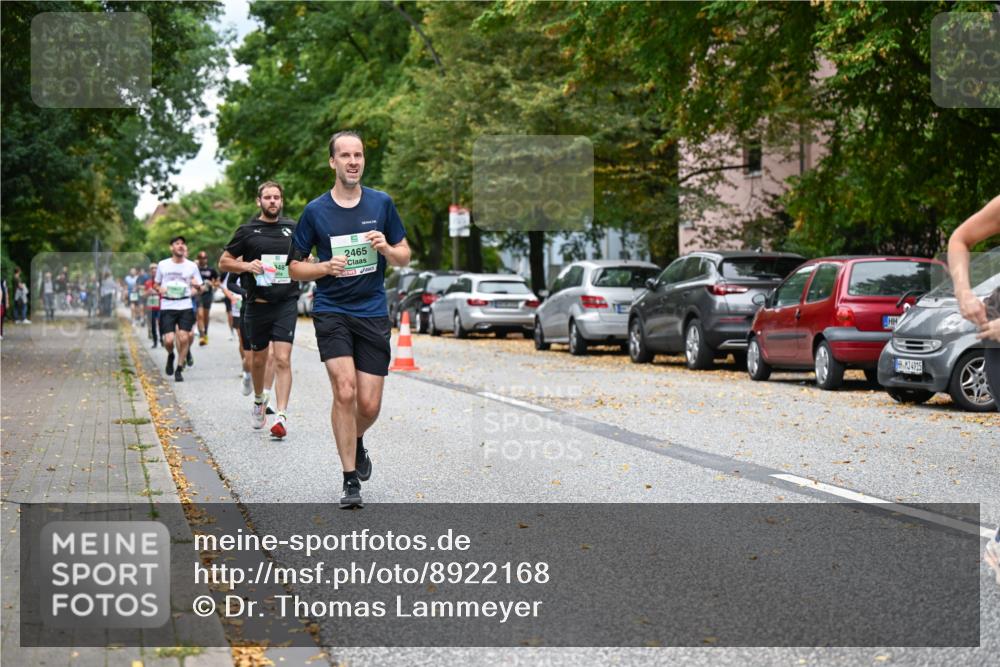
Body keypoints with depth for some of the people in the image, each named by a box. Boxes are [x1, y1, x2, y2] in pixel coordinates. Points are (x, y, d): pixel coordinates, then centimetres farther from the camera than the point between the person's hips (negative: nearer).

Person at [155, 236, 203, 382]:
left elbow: (199, 288, 12)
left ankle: (179, 369, 7)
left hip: (185, 306, 0)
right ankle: (170, 355, 25)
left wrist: (196, 287, -12)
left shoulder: (192, 266, 6)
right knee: (169, 340, -11)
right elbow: (156, 284, 17)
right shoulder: (163, 265, 6)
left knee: (184, 337, -9)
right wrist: (161, 289, -5)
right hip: (167, 306, 0)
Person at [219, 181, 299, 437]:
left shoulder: (292, 228, 9)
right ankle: (259, 401, 40)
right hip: (257, 303, 0)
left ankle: (281, 416, -15)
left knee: (282, 359, -12)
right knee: (258, 359, 14)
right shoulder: (247, 231, 3)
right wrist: (246, 266, -11)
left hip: (286, 303, 0)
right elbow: (224, 262, 7)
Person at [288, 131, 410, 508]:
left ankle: (356, 443, 35)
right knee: (345, 391, -17)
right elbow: (295, 267, 5)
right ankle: (350, 480, -5)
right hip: (331, 311, -2)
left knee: (369, 405, 0)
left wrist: (386, 248, -11)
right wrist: (327, 267, -14)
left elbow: (404, 257, 11)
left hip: (373, 313, 2)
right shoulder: (315, 211, 0)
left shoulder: (382, 204, 4)